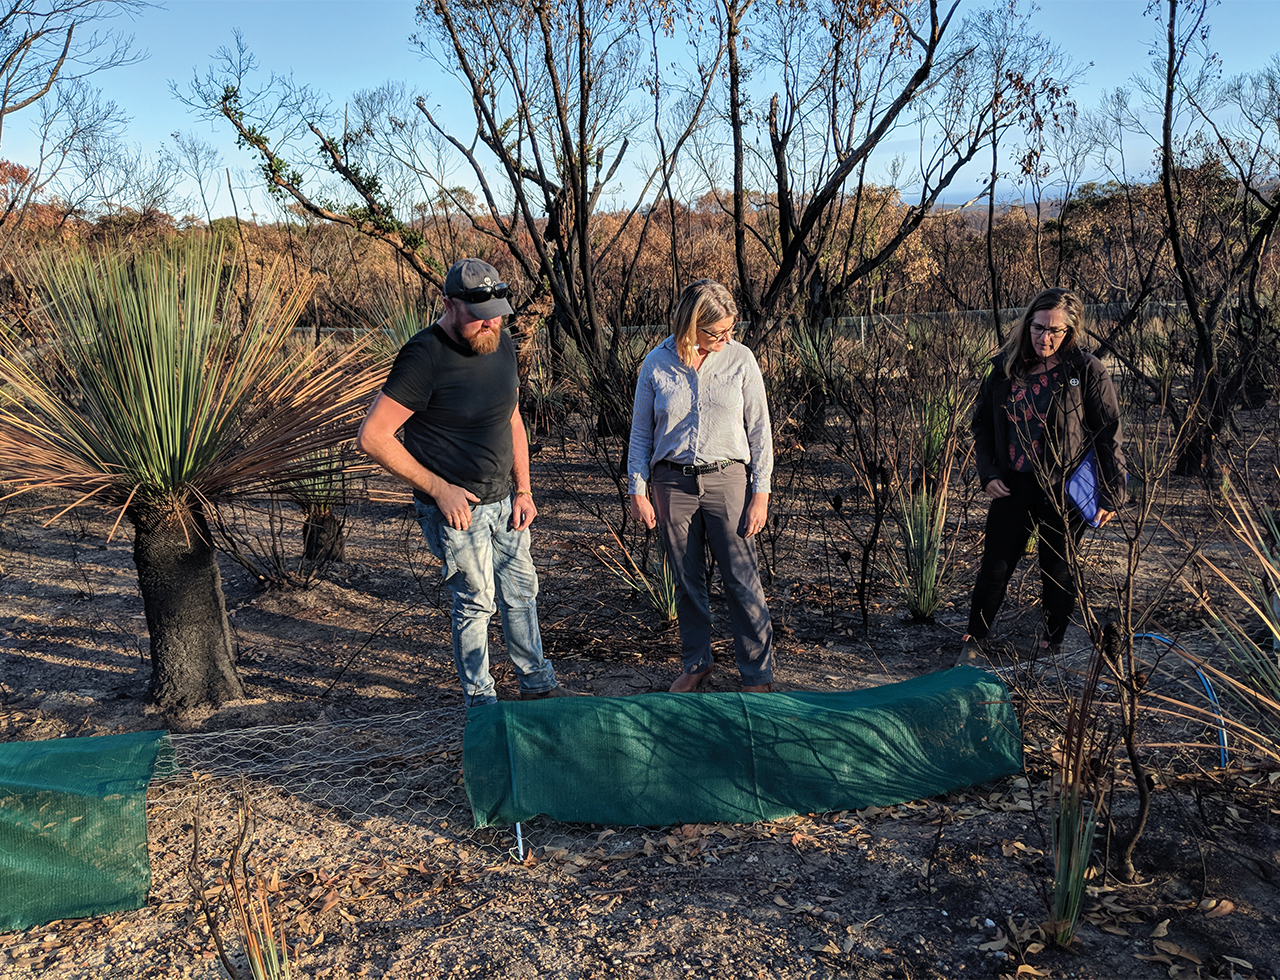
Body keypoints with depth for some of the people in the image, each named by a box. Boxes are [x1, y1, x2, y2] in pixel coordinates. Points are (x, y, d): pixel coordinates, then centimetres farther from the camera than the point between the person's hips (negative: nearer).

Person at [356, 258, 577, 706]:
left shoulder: (501, 344, 3)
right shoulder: (424, 357, -20)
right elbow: (372, 437, -20)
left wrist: (523, 491, 8)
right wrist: (439, 489, -18)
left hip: (500, 501, 7)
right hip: (454, 507, -7)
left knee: (522, 591, 16)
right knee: (477, 601, 3)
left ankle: (538, 685, 34)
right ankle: (480, 702, 23)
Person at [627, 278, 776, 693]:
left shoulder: (740, 359, -2)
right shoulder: (657, 364, -1)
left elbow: (759, 430, 1)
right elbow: (641, 433, 6)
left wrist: (761, 492, -3)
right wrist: (638, 492, 1)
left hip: (727, 479, -1)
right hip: (673, 484, 1)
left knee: (743, 582, 0)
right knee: (687, 582, 11)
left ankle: (758, 675, 13)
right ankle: (696, 663, 29)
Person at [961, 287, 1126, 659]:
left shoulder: (1087, 370, -8)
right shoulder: (1006, 367, 3)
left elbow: (1108, 434, -7)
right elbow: (982, 423, 12)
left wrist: (1110, 495, -9)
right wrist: (988, 472, 0)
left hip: (1064, 490, -3)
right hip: (1012, 486, 3)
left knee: (1058, 572, 10)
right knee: (995, 567, 5)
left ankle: (1053, 646, 28)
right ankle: (973, 642, 20)